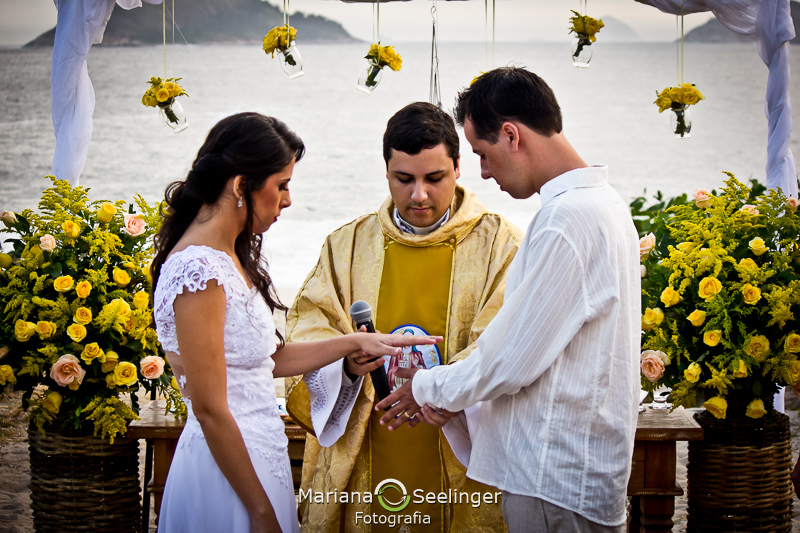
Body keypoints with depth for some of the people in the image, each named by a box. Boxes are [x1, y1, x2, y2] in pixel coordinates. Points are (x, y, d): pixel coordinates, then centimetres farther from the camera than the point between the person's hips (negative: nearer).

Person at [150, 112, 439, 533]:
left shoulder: (227, 259, 11)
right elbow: (210, 410, -20)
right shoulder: (198, 270, -19)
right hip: (230, 475, -10)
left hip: (256, 453, 10)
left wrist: (357, 342, 17)